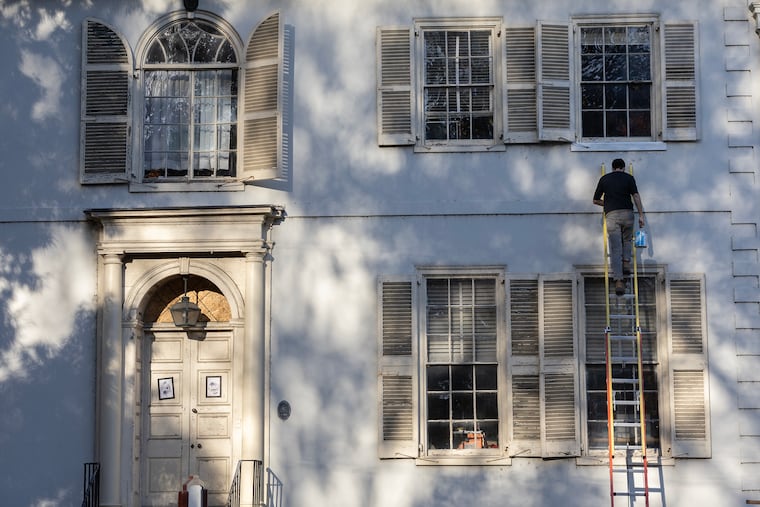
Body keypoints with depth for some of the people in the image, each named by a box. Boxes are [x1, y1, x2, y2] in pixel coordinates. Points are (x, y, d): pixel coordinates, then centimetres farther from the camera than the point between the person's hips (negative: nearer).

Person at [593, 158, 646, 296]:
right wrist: (641, 215, -3)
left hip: (611, 215, 0)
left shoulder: (604, 179, 12)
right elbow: (636, 196, -3)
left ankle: (618, 281, -13)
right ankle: (626, 262, 5)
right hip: (627, 213, 0)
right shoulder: (628, 178, 8)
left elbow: (596, 200, 16)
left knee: (615, 249, -3)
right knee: (627, 239, 28)